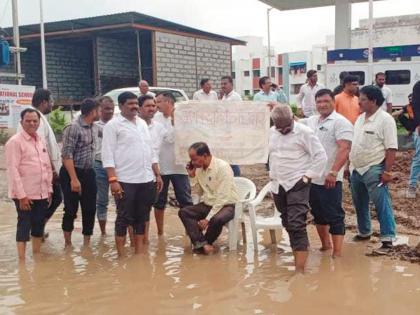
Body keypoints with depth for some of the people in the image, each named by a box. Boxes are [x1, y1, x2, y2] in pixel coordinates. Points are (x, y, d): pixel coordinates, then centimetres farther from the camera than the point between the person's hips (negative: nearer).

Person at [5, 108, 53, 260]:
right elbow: (12, 170, -15)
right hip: (24, 194, -6)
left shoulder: (41, 140, 11)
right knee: (24, 225, -2)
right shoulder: (15, 142, -10)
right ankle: (22, 260, 4)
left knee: (39, 225, 13)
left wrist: (49, 189, 11)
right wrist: (21, 195, -18)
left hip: (42, 193, 7)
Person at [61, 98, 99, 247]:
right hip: (72, 173, -7)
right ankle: (68, 243, 19)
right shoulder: (73, 128, -16)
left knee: (90, 209, 7)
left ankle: (86, 243, 18)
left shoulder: (94, 127, 7)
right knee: (71, 209, 3)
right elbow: (66, 155, -19)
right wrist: (74, 179, -22)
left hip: (89, 173, 7)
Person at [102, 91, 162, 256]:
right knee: (124, 218, 1)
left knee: (141, 217, 11)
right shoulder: (113, 125, -5)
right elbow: (108, 154, -11)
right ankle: (121, 255, 9)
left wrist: (157, 175, 13)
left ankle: (139, 252, 21)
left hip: (146, 180, 6)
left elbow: (151, 152, 18)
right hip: (125, 181, -6)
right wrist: (112, 179, -19)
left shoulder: (142, 123, 15)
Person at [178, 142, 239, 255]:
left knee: (216, 219, -37)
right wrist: (192, 176, -7)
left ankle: (200, 244, -9)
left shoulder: (222, 167, -19)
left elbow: (223, 198, -23)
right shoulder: (198, 168, 1)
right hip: (207, 204, 6)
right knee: (183, 212, -16)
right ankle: (202, 244, -28)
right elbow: (198, 193, 5)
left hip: (226, 205, -6)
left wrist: (208, 218, -24)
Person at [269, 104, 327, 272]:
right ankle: (297, 254, 28)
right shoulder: (272, 132, 10)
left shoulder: (304, 132, -10)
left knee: (297, 225, -14)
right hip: (278, 185, 7)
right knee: (288, 225, 13)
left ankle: (300, 268, -15)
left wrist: (308, 176, -13)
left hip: (297, 184, -7)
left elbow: (321, 156, -10)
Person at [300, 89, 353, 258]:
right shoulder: (311, 120, 12)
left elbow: (344, 149, -20)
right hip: (312, 178, 8)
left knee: (334, 216, -3)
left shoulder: (340, 122, -11)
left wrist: (333, 172, -28)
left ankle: (337, 254, 0)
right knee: (318, 214, 18)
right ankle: (325, 244, 35)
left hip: (330, 180, -8)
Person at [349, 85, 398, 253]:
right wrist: (350, 165, 15)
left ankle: (387, 238, 0)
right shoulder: (360, 118, 11)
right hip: (356, 169, 8)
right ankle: (364, 232, 33)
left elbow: (391, 148, -15)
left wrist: (387, 171, -19)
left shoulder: (385, 119, -12)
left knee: (382, 205, -5)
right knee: (360, 204, 18)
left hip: (374, 170, -8)